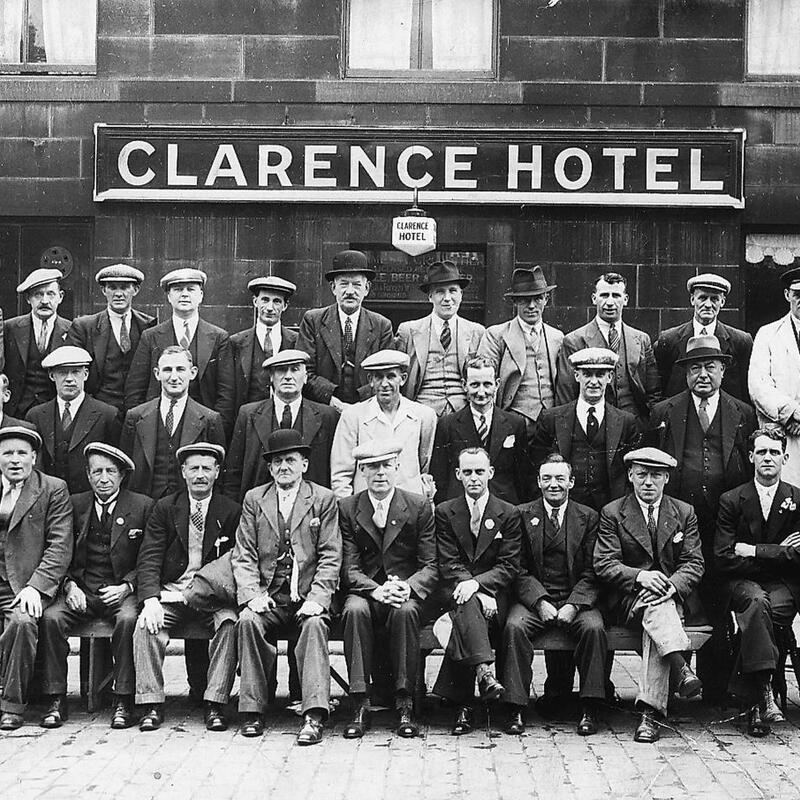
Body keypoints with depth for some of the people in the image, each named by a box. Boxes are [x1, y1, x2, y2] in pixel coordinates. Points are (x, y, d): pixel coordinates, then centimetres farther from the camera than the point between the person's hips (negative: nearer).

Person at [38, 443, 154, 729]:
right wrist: (70, 585, -8)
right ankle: (56, 699, -18)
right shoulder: (74, 505, 11)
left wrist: (127, 587, -12)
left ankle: (123, 700, -24)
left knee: (128, 619, -34)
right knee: (51, 617, -26)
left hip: (121, 591, -2)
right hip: (81, 590, 2)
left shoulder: (143, 506, 4)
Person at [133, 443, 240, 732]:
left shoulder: (231, 512, 6)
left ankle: (215, 705, -23)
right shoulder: (164, 508, 7)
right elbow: (149, 558, -1)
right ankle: (151, 705, -19)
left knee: (230, 624, -30)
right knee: (146, 626, -27)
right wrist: (151, 600, -17)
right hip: (170, 593, 1)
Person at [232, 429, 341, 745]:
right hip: (267, 597, 2)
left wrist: (317, 598, -13)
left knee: (314, 624, -31)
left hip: (307, 597, -2)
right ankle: (252, 711, -20)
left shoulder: (323, 499, 8)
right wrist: (252, 594, -10)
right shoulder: (254, 499, 13)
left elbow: (330, 556, 1)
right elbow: (243, 555, 7)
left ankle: (314, 716, -34)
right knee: (248, 620, -28)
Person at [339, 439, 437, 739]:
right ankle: (361, 707, -28)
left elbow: (431, 567, -1)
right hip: (364, 592, 1)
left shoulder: (419, 507, 2)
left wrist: (407, 587, -23)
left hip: (408, 593, -1)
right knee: (355, 610, -32)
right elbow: (350, 569, -2)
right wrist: (377, 590, -22)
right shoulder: (347, 509, 3)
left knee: (405, 611, -34)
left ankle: (404, 705, -26)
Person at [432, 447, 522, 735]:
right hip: (456, 590, 1)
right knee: (467, 602, -36)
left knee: (464, 619, -33)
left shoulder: (509, 514, 8)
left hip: (495, 593, 0)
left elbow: (509, 567, -1)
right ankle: (484, 671, -52)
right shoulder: (445, 512, 9)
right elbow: (448, 564, 0)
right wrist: (473, 590, -19)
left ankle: (461, 703, -37)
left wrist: (477, 583, -20)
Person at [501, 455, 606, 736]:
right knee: (514, 626, -29)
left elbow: (592, 572, 2)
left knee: (594, 628, -29)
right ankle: (515, 710, -24)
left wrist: (573, 605, -14)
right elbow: (520, 570, 1)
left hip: (576, 598, 0)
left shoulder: (588, 517, 7)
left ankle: (589, 710, -19)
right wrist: (540, 602, -15)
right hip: (533, 598, 0)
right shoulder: (522, 515, 6)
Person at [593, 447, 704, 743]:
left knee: (655, 621, -34)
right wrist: (640, 576, -23)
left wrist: (671, 584, -18)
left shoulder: (684, 513, 11)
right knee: (655, 605, -36)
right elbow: (604, 565, -4)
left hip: (672, 597, 1)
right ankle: (680, 669, -49)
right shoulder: (612, 513, 5)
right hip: (626, 600, 0)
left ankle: (650, 711, -40)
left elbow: (694, 564, 4)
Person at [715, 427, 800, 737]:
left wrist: (752, 551, -9)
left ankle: (749, 698, -26)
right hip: (742, 583, 0)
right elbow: (723, 559, -4)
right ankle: (763, 692, -39)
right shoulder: (731, 500, 5)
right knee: (756, 601, -35)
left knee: (761, 610, -33)